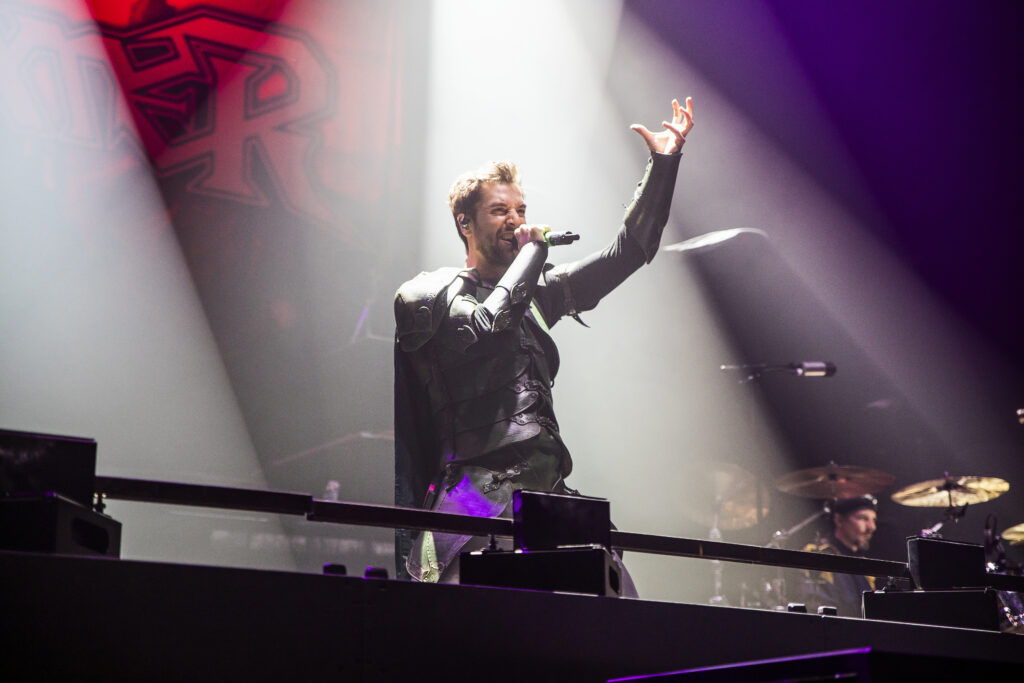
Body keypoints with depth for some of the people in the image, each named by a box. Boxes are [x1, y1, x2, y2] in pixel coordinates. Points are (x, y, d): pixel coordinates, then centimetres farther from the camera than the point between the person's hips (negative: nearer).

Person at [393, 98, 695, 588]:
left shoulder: (537, 292, 23)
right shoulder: (428, 294, 6)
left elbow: (628, 252, 25)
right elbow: (489, 324, -14)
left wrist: (663, 163, 18)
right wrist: (533, 248, 1)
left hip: (550, 492, 6)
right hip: (477, 494, -6)